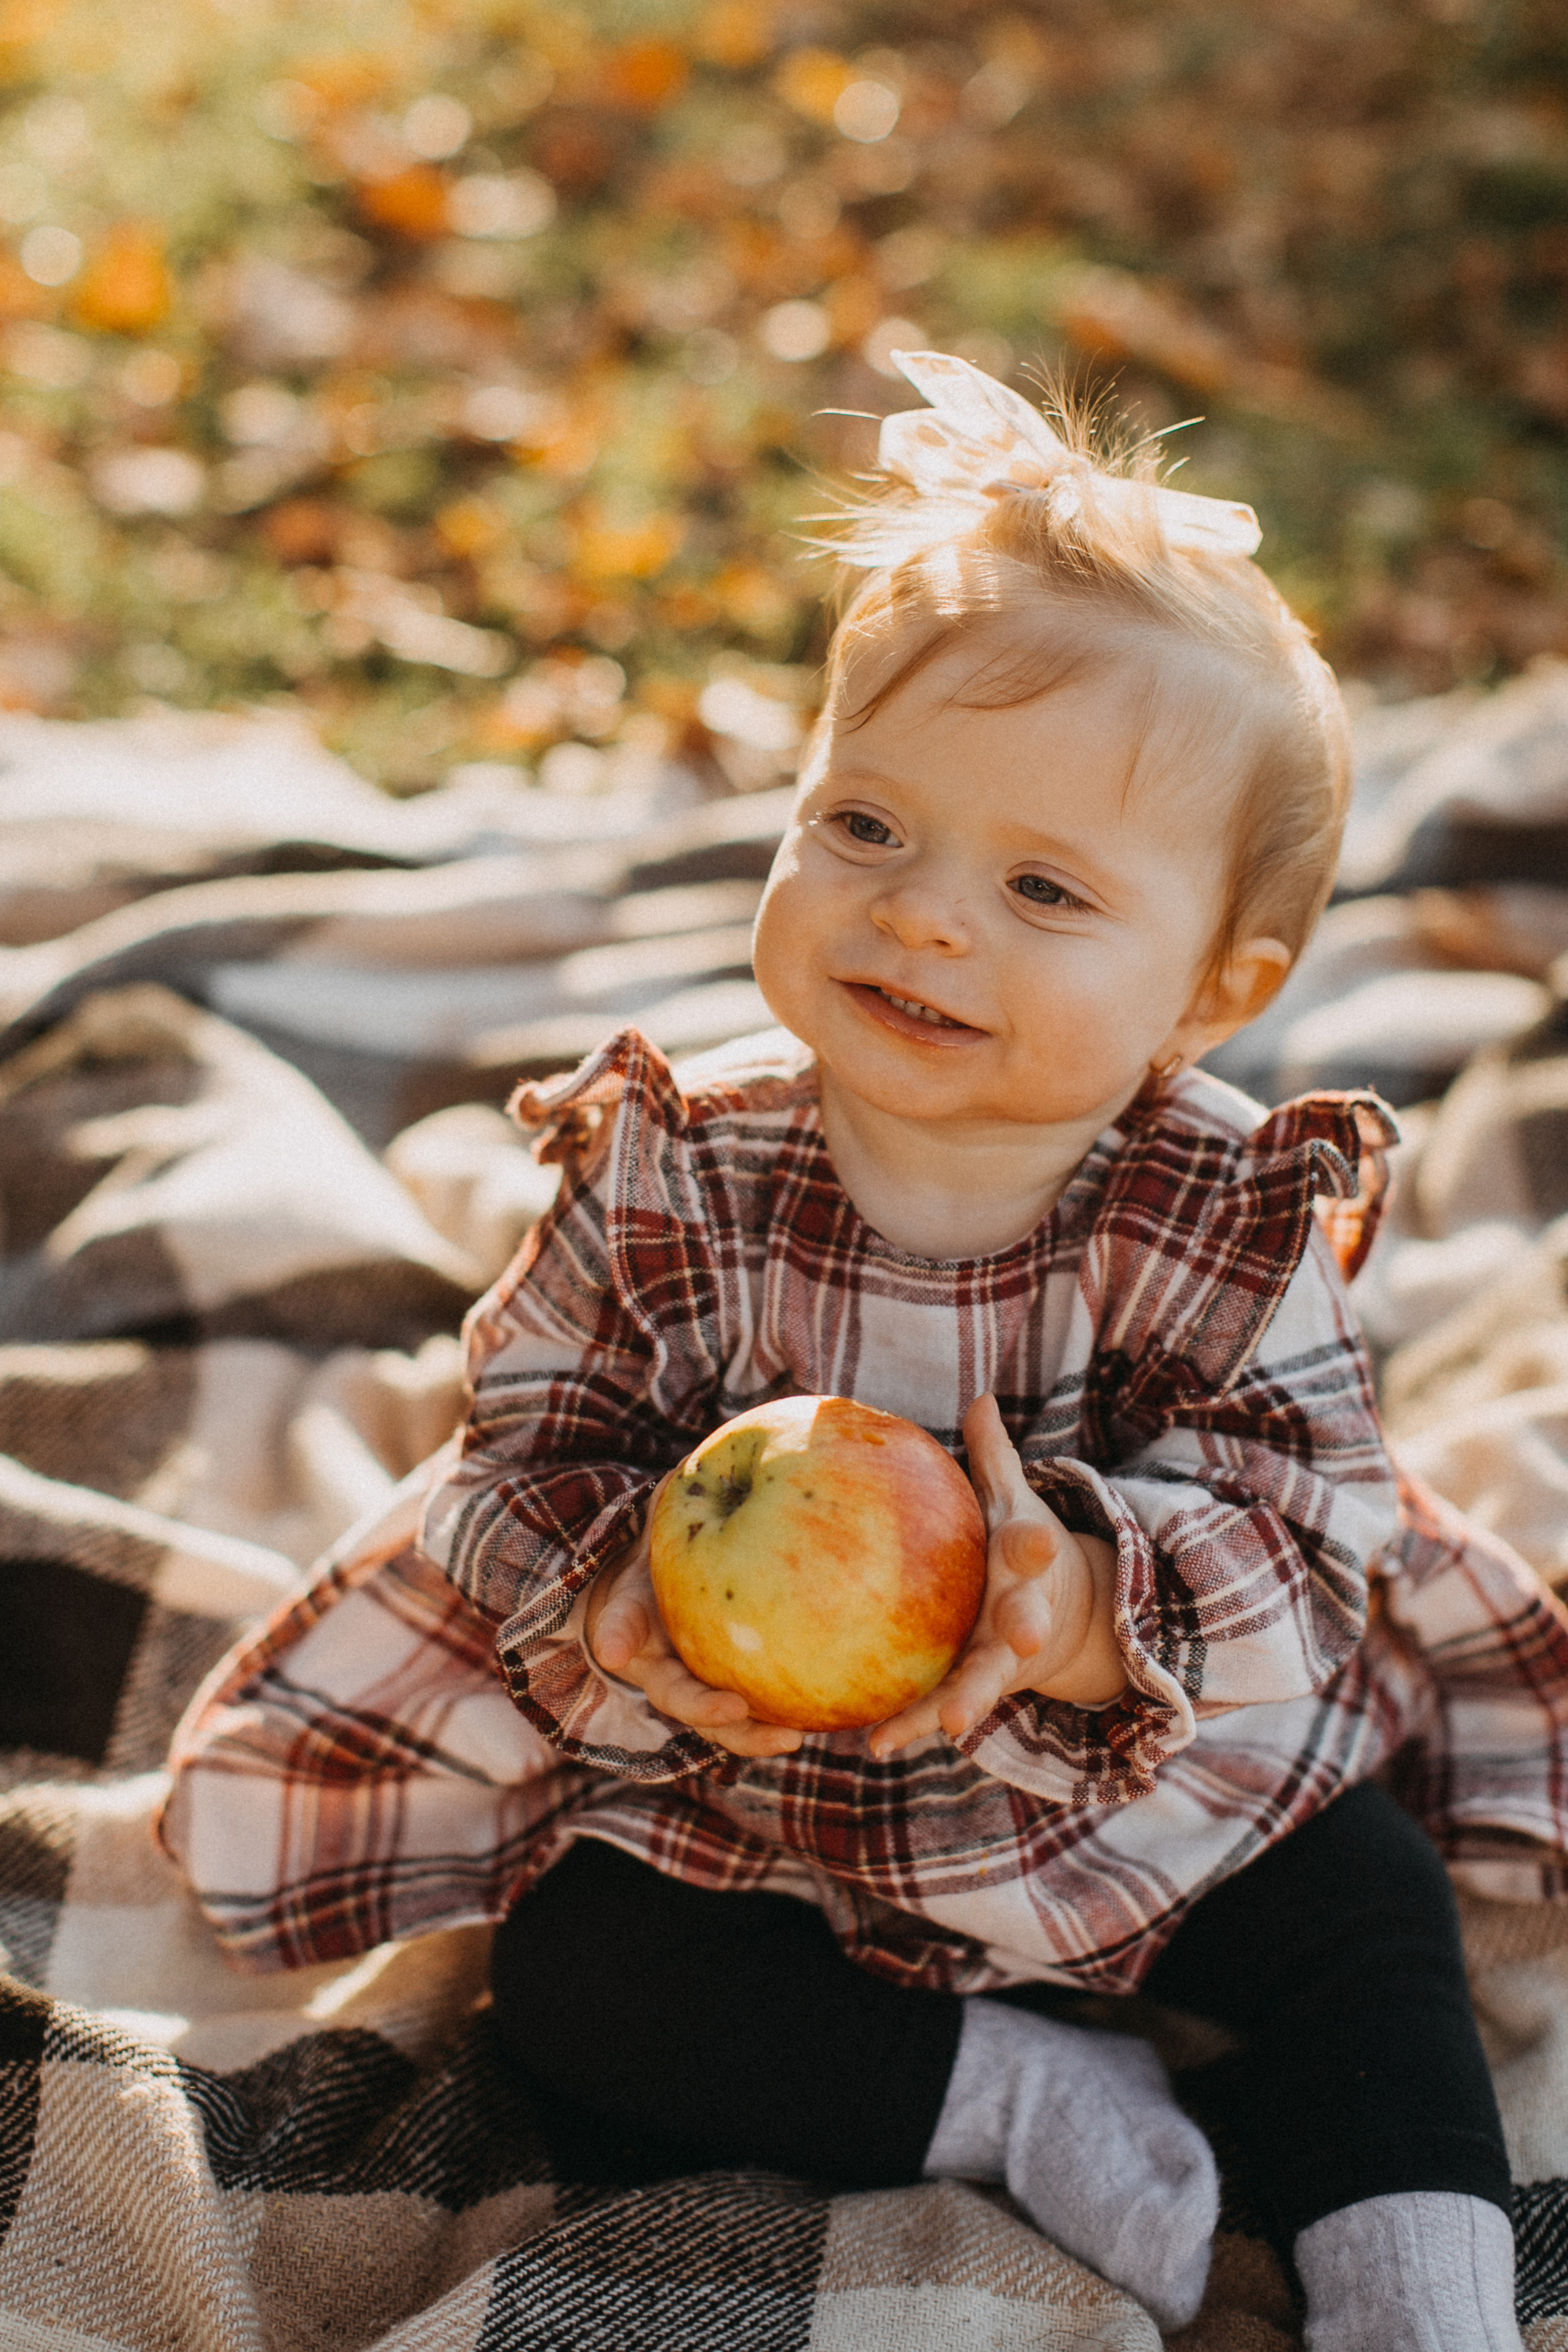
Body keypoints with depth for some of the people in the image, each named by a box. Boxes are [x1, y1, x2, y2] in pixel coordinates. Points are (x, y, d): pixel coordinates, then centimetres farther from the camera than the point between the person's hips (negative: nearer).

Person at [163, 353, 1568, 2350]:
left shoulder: (1231, 1219, -19)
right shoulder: (669, 1177, -18)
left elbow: (1290, 1506, -22)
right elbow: (541, 1449, -13)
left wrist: (1093, 1607, -44)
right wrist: (614, 1602, -36)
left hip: (1160, 1766, 0)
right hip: (725, 1790, 0)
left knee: (1361, 1906, -14)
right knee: (569, 1984, -17)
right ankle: (1000, 2087, -11)